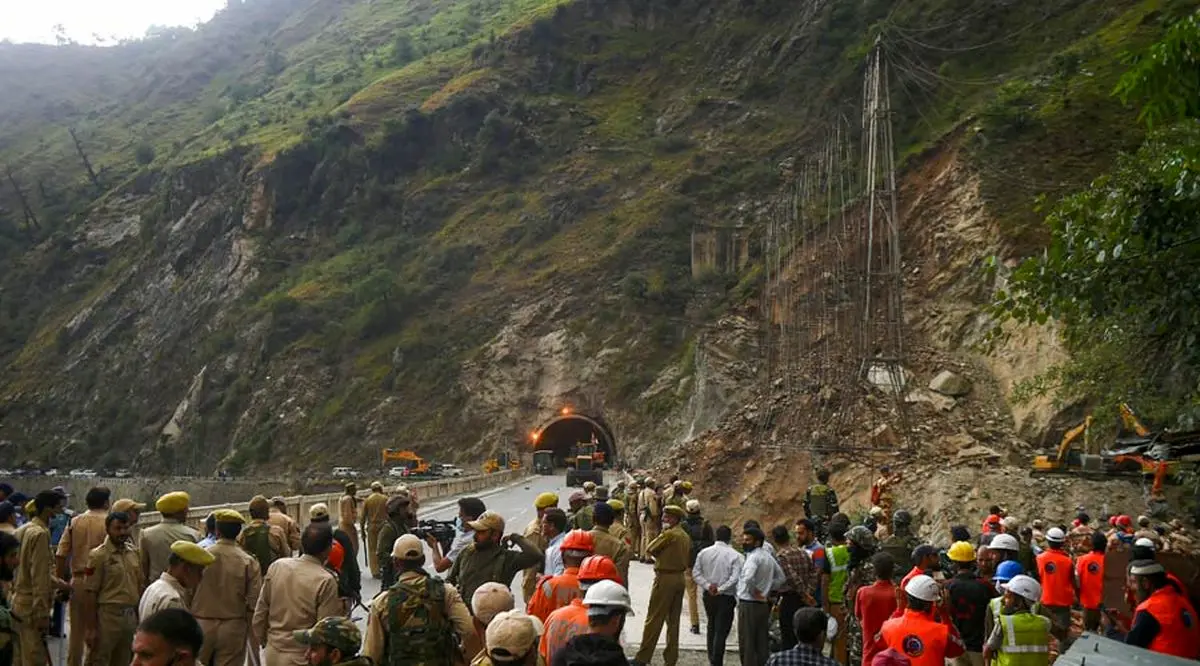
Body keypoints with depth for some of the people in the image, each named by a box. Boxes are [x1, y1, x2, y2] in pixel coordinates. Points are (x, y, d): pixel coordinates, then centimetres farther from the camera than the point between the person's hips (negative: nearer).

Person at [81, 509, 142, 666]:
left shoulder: (133, 552, 9)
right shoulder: (98, 555, -11)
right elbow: (89, 592, -12)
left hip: (130, 616, 6)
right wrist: (90, 627, -15)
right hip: (108, 615, -6)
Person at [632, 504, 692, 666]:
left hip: (665, 578, -8)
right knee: (673, 620, 11)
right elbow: (687, 557, 14)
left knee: (654, 619, -4)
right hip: (680, 578, 8)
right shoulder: (686, 536, 11)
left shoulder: (669, 534, -14)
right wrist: (663, 555, 8)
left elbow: (649, 549, -10)